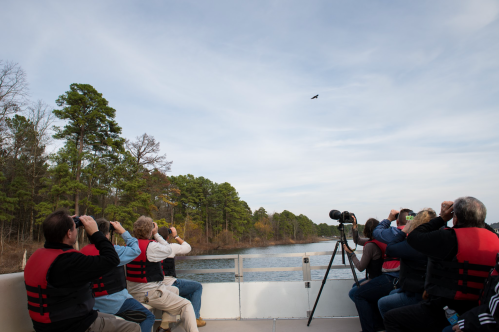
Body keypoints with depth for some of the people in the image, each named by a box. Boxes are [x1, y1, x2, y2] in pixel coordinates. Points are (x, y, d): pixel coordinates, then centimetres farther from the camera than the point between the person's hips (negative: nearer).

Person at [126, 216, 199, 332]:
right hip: (149, 293, -9)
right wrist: (156, 234, 3)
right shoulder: (151, 246, -20)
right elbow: (168, 250, -5)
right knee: (186, 305, -4)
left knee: (174, 290, 29)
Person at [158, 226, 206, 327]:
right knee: (198, 286, 11)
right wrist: (175, 236, 4)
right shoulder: (171, 247, -15)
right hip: (170, 285, -7)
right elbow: (187, 248, 1)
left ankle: (195, 316, 34)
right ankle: (195, 317, 8)